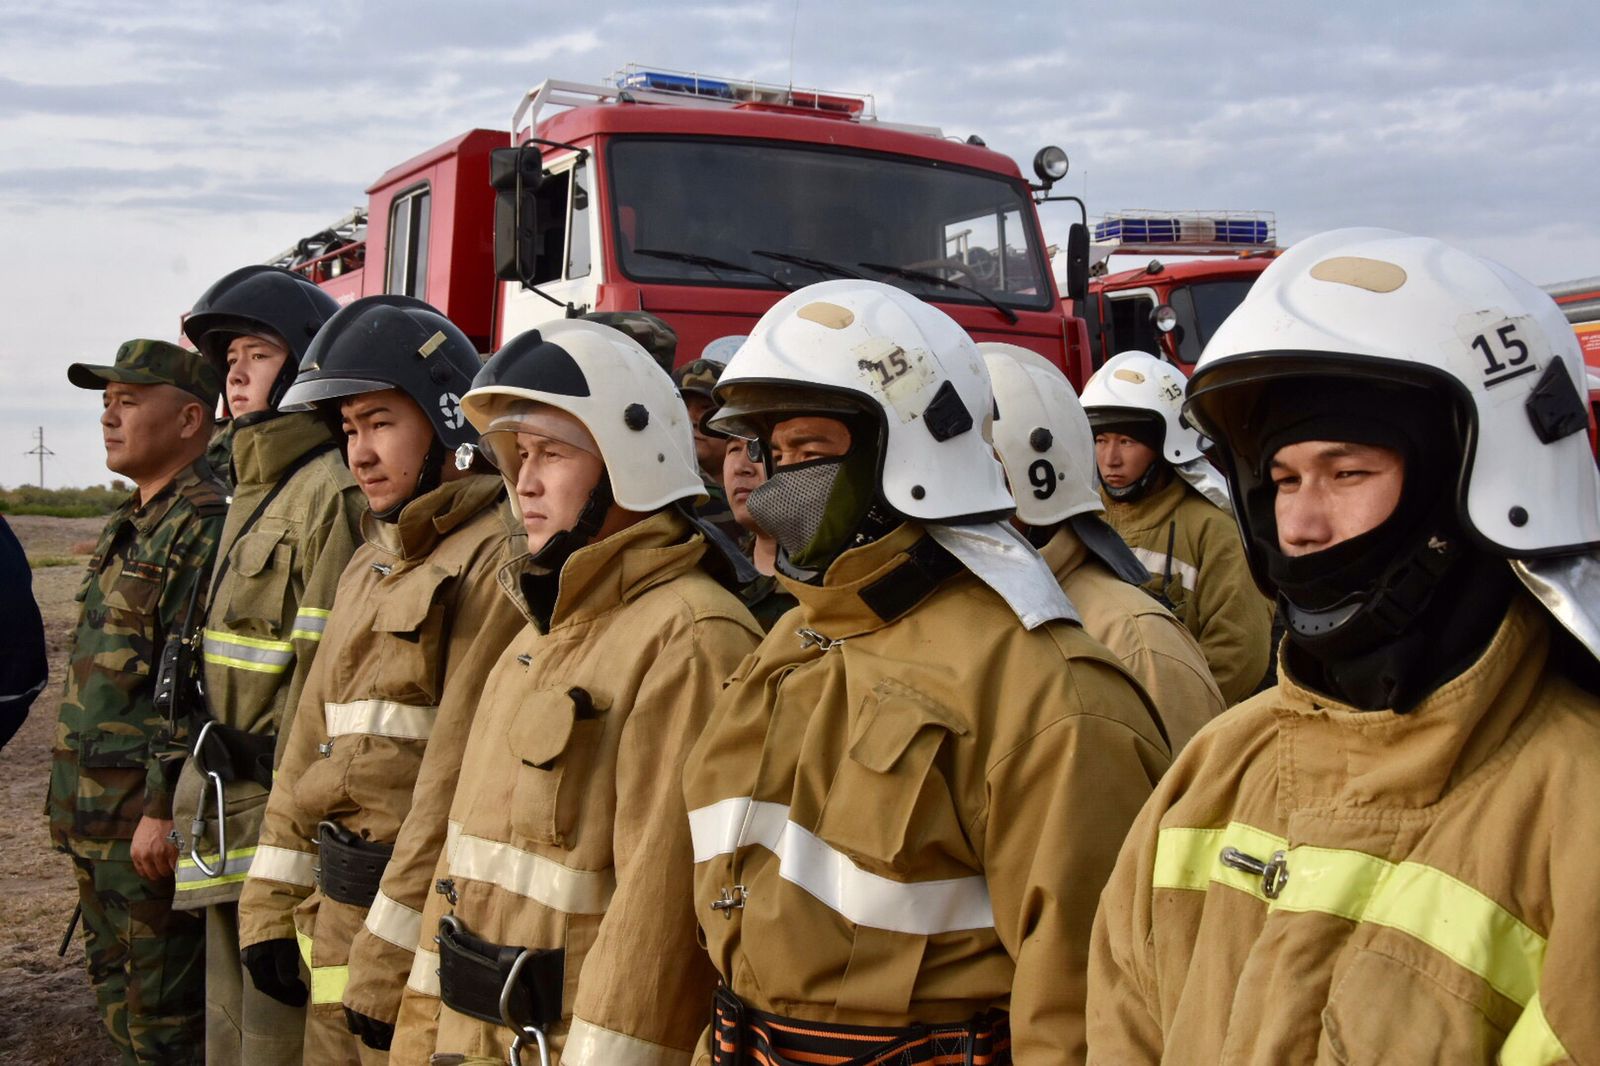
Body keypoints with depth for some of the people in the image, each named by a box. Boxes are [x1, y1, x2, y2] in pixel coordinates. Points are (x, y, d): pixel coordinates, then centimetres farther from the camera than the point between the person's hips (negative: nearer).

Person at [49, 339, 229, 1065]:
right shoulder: (128, 528, 16)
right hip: (96, 810, 10)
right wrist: (72, 801, 20)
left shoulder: (204, 528, -16)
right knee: (114, 982, 18)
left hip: (150, 810, -10)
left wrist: (162, 808, -22)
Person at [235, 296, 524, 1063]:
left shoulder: (497, 559, -16)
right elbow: (314, 734, 15)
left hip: (424, 919, -8)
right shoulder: (371, 562, 14)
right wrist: (271, 904, 11)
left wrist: (392, 954, -18)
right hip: (335, 906, 8)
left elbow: (462, 771, -20)